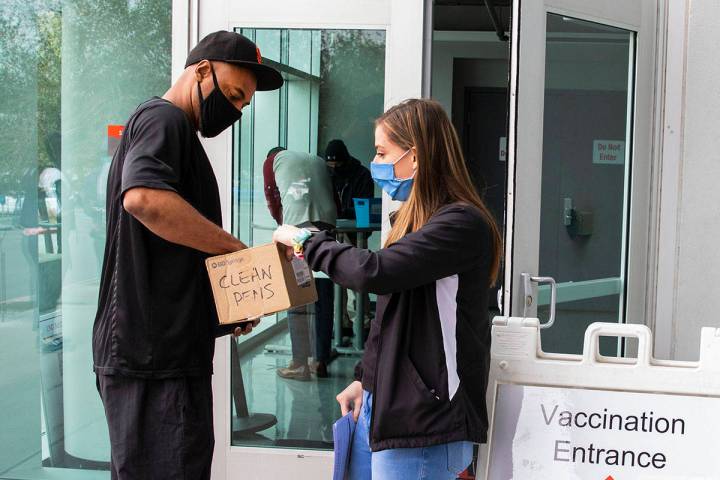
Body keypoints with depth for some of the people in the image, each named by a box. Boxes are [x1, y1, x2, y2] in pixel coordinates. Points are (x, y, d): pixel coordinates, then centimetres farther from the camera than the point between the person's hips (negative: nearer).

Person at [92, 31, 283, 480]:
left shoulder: (170, 127, 25)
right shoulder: (163, 118, -8)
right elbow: (143, 198, -29)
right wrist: (238, 248, -19)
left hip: (167, 353, 11)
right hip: (154, 357, -11)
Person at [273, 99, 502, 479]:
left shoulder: (462, 223, -15)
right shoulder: (416, 220, 14)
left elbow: (372, 272, -26)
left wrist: (307, 241, -11)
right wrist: (364, 379, 16)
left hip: (422, 421, -8)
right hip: (379, 404, 9)